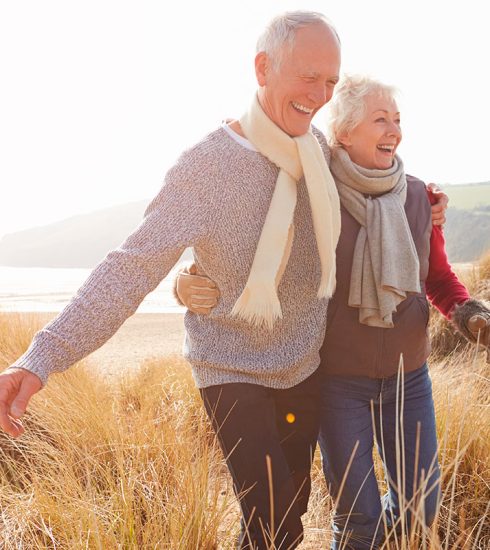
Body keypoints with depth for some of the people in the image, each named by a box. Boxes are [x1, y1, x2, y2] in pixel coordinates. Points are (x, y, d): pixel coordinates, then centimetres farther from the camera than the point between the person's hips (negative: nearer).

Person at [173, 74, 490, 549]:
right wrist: (191, 286, -31)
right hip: (337, 380, -3)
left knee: (418, 510, 11)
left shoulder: (418, 197, -1)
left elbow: (439, 279, 9)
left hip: (407, 376, 4)